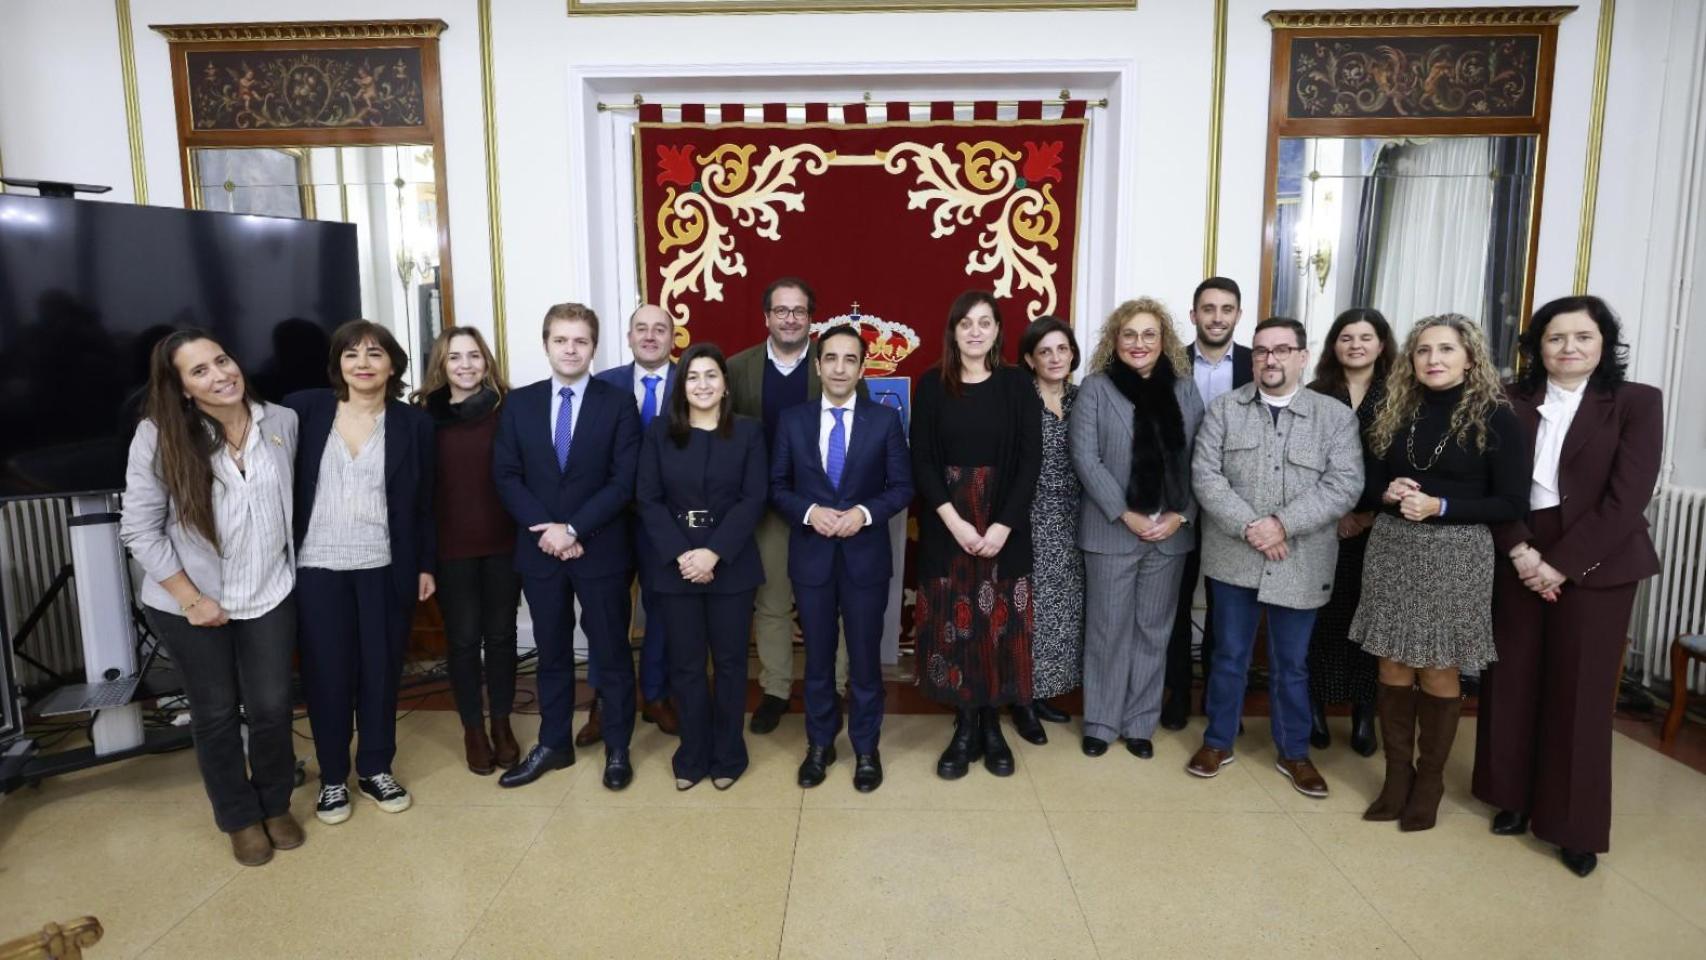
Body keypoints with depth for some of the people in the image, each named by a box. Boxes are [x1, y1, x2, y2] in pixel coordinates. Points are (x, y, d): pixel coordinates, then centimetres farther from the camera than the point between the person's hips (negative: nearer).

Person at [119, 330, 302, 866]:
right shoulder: (159, 436, -14)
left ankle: (276, 805, 33)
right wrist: (192, 598, -13)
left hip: (270, 596, 2)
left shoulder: (283, 422, -6)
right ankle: (240, 818, 32)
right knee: (215, 713, 13)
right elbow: (140, 530, -11)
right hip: (189, 606, -1)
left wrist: (291, 565, 6)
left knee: (271, 707, 9)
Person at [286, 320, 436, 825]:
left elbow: (423, 503, 5)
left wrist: (426, 565, 5)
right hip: (317, 566, 0)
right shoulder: (303, 409, -1)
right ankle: (333, 777, 24)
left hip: (385, 568, 1)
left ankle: (376, 769, 26)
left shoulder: (413, 423, 1)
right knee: (327, 674, 7)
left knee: (381, 670, 9)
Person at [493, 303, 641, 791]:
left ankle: (617, 749, 21)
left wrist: (573, 528, -16)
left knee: (611, 652, 7)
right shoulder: (519, 403, 6)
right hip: (539, 548, 3)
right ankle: (553, 744, 30)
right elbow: (506, 476, 1)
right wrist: (544, 528, -11)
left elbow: (624, 481, -9)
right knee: (551, 651, 15)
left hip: (600, 550, -3)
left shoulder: (618, 403, -3)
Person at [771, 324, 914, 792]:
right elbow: (778, 487, 3)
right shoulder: (792, 420, 3)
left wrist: (865, 512, -17)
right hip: (811, 555, 1)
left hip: (865, 555, -1)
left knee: (865, 656, 9)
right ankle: (819, 744, 29)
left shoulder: (886, 419, 0)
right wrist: (810, 511, -15)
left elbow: (902, 487, -1)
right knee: (817, 656, 12)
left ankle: (866, 748, 25)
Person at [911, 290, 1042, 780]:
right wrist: (953, 520, -14)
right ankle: (964, 727, 17)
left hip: (1003, 523, 0)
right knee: (952, 622, 3)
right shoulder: (932, 384, 1)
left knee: (999, 622, 5)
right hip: (946, 524, 0)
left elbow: (1030, 460, -3)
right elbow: (921, 460, -2)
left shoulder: (1017, 385, 1)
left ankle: (992, 726, 20)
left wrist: (1003, 526, -12)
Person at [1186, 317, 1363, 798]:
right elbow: (1206, 475, -6)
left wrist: (1283, 524, -20)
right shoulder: (1224, 408, 2)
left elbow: (1345, 485, -9)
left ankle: (1294, 753, 30)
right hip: (1233, 557, 0)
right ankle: (1218, 741, 28)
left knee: (1292, 663, 13)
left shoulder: (1336, 416, 0)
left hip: (1300, 563, 0)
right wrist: (1249, 526, -18)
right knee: (1229, 656, 12)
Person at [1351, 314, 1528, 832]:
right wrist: (1389, 493, -10)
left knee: (1438, 671, 5)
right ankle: (1397, 776, 21)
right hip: (1391, 550, 4)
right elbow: (1370, 485, 13)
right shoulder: (1396, 413, 8)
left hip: (1455, 557, -4)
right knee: (1393, 666, 7)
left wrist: (1440, 507, -18)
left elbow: (1512, 504, -7)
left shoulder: (1496, 418, -5)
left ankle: (1429, 782, 21)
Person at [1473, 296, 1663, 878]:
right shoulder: (1512, 403, 4)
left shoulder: (1637, 403, -2)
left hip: (1594, 564, -2)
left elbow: (1626, 499, -9)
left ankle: (1575, 824, 16)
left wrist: (1561, 564, -15)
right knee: (1512, 681, 7)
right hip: (1519, 559, 2)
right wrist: (1519, 550, -13)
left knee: (1578, 692, 3)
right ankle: (1514, 797, 23)